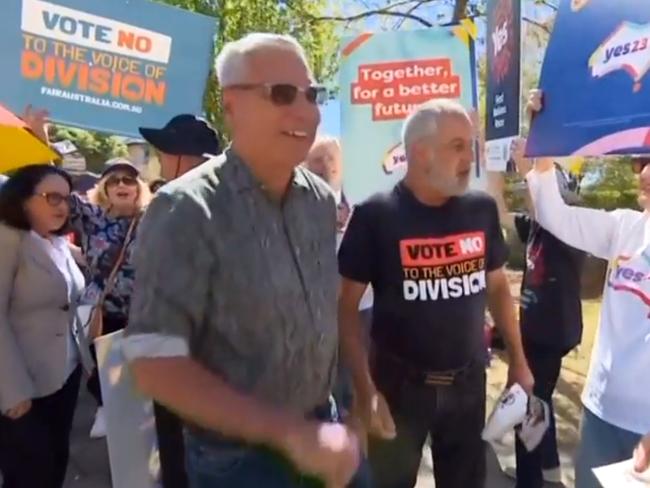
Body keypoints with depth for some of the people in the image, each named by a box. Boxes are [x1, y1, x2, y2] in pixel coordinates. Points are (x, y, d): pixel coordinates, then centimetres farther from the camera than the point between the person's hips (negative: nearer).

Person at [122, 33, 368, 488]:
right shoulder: (187, 210, -20)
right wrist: (289, 432, -23)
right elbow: (155, 364, -21)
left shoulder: (322, 200, -2)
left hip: (322, 424, 5)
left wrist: (324, 425, 9)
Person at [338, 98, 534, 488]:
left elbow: (498, 286, 11)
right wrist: (364, 389, -17)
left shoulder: (482, 210, -2)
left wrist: (518, 360, 11)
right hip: (399, 383, -3)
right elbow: (346, 306, -12)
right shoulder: (376, 216, -15)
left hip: (469, 381, 4)